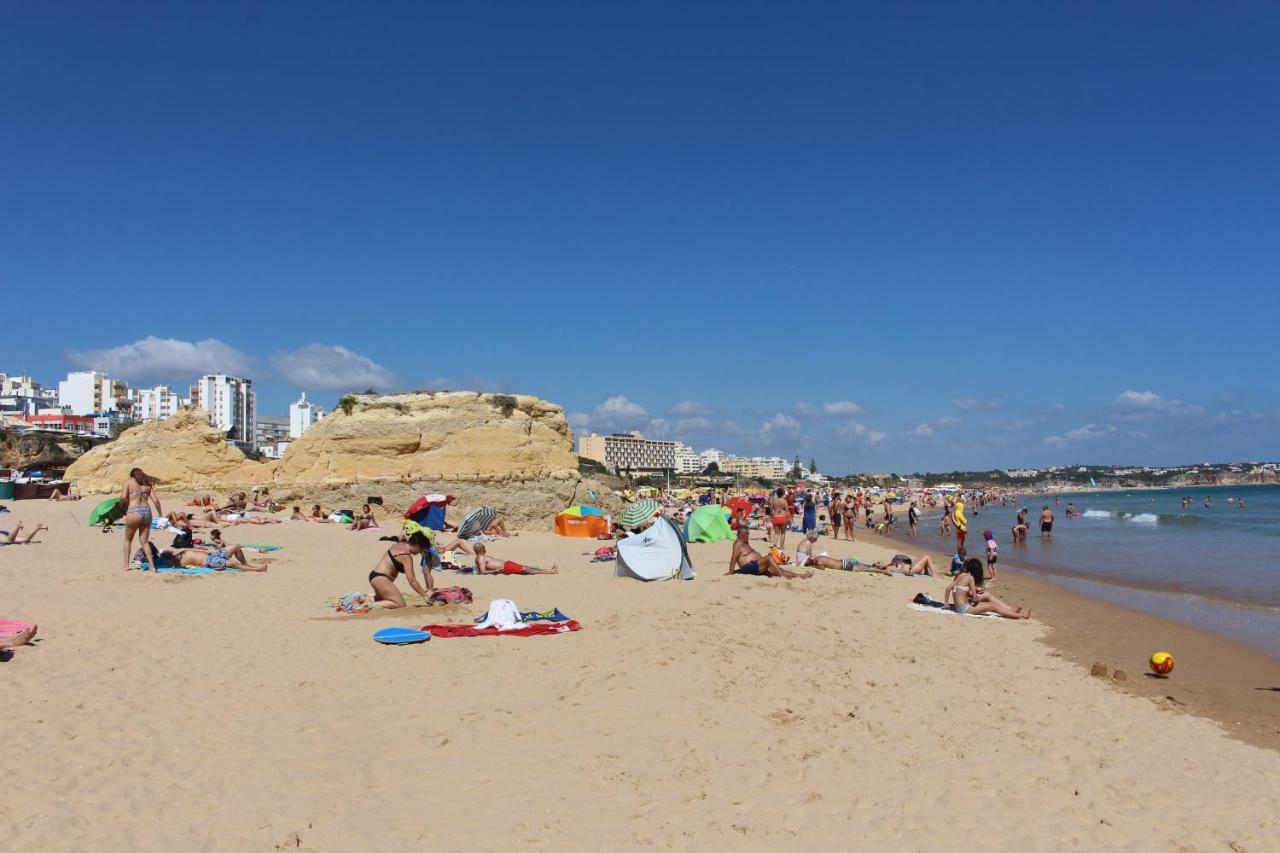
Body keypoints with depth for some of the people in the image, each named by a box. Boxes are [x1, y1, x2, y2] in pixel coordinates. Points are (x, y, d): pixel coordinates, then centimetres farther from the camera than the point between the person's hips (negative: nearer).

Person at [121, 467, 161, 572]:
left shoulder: (128, 482, 8)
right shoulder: (147, 484, 16)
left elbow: (123, 498, -8)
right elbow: (155, 500, 6)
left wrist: (123, 505, 13)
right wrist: (161, 515, 13)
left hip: (134, 512, -3)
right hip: (147, 511, 3)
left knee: (128, 540, 18)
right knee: (144, 542, 11)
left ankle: (126, 565, 17)